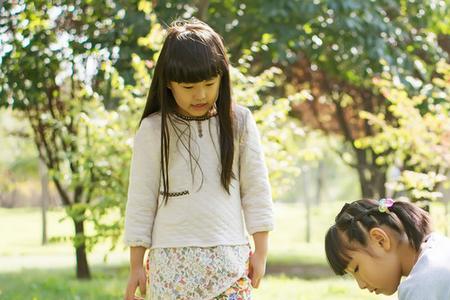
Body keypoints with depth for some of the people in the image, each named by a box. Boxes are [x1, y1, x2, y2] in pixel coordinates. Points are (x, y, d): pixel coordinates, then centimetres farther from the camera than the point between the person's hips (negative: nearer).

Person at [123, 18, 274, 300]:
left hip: (229, 257, 1)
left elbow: (256, 189, 7)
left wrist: (260, 251, 4)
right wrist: (136, 265, 4)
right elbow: (141, 200, 4)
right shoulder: (153, 130, 1)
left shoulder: (239, 123, 3)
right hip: (171, 259, 0)